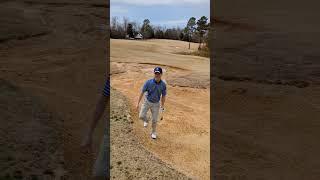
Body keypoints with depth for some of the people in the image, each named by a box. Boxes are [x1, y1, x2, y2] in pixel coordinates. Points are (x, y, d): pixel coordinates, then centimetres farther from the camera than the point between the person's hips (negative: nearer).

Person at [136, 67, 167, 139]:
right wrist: (138, 103, -12)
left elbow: (163, 96, -2)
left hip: (156, 104, 0)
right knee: (141, 116, -10)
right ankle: (146, 120, 28)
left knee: (154, 120, 7)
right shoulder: (148, 82, -19)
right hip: (147, 101, 0)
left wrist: (162, 106, 4)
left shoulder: (163, 85, -15)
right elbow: (142, 92, -12)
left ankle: (153, 132, 34)